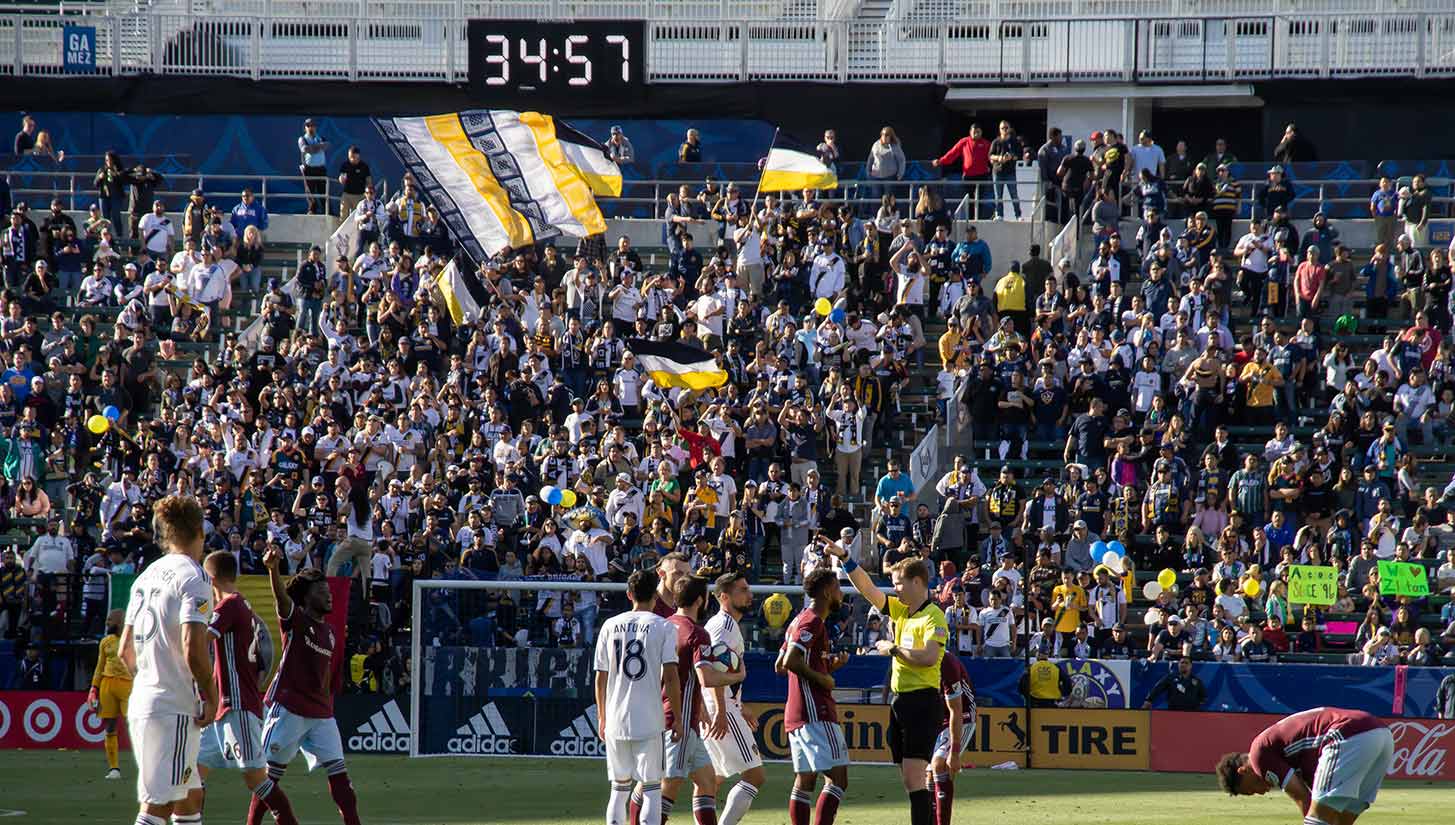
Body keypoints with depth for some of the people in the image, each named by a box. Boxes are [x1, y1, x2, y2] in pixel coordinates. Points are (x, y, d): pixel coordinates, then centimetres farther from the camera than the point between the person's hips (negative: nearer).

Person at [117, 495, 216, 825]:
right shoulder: (191, 577, -9)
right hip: (174, 709, -8)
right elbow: (193, 649, -19)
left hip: (140, 705, 8)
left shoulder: (147, 577, 15)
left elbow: (125, 650, 19)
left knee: (189, 799, 18)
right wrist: (211, 697, -8)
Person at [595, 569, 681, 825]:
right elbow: (670, 676, -9)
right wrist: (677, 718, -3)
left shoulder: (611, 626, 6)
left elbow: (600, 677, 8)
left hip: (616, 720, 3)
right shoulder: (663, 627, -3)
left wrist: (602, 718, 17)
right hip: (650, 722, -3)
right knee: (651, 787, 1)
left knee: (620, 787, 13)